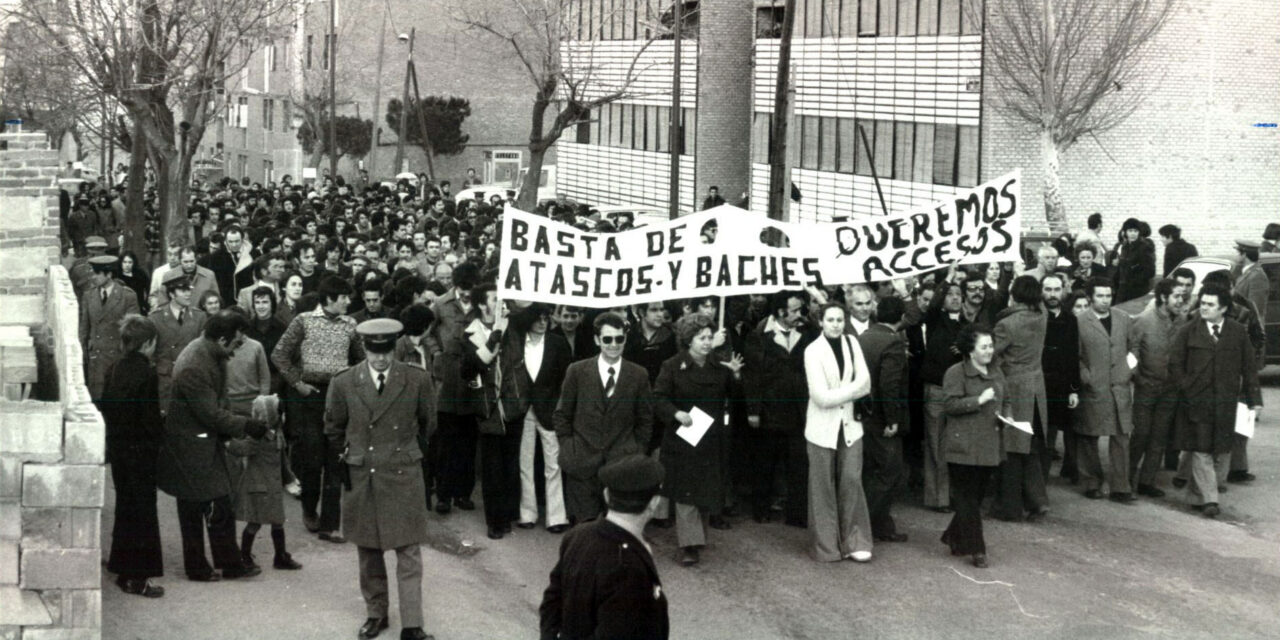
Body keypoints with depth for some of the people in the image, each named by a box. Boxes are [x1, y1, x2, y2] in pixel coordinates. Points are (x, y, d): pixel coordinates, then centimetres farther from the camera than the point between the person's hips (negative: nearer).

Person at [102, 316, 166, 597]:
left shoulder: (115, 370, 4)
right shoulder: (146, 373, -18)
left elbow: (106, 407, 9)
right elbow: (151, 418, -19)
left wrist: (116, 433, 16)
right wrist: (161, 435, -3)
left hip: (118, 447, 7)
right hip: (140, 450, -7)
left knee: (125, 508, 17)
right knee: (142, 511, 1)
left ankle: (124, 571, 25)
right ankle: (137, 577, 4)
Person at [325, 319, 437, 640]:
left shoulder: (417, 381, -7)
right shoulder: (343, 383, -5)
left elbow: (427, 424, 10)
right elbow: (334, 431, 11)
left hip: (404, 477, -1)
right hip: (361, 478, 1)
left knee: (409, 554, -2)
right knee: (368, 552, 13)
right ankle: (376, 613, 28)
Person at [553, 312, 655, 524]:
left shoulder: (638, 375, 4)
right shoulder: (577, 371, 2)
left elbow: (645, 420, 11)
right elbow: (561, 415, 8)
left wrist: (637, 453, 4)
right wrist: (567, 448, 2)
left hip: (622, 463, 0)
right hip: (582, 463, 0)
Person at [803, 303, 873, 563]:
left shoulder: (851, 343, 2)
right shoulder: (813, 351, -10)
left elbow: (864, 384, -5)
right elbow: (822, 397, -17)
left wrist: (837, 394, -16)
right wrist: (851, 391, -11)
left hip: (850, 423, 3)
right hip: (823, 426, -3)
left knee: (852, 481, 0)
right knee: (824, 486, 5)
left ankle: (855, 542, 7)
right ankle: (826, 544, 14)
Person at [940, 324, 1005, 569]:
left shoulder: (996, 373, 15)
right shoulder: (956, 373, -7)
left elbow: (1004, 402, 27)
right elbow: (950, 404, -15)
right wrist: (979, 400, -21)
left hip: (989, 445, 7)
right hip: (964, 445, -7)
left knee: (977, 495, 12)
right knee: (967, 498, -4)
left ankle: (954, 539, 27)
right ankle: (976, 549, -1)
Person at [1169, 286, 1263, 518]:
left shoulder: (1237, 332, 5)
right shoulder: (1189, 331, 1)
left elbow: (1248, 367, 7)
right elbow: (1174, 364, 4)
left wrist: (1253, 399, 4)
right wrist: (1186, 387, -6)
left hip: (1226, 402, 2)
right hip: (1196, 401, -2)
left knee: (1222, 451, 5)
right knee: (1201, 451, -4)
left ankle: (1196, 495, 17)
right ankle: (1209, 500, -1)